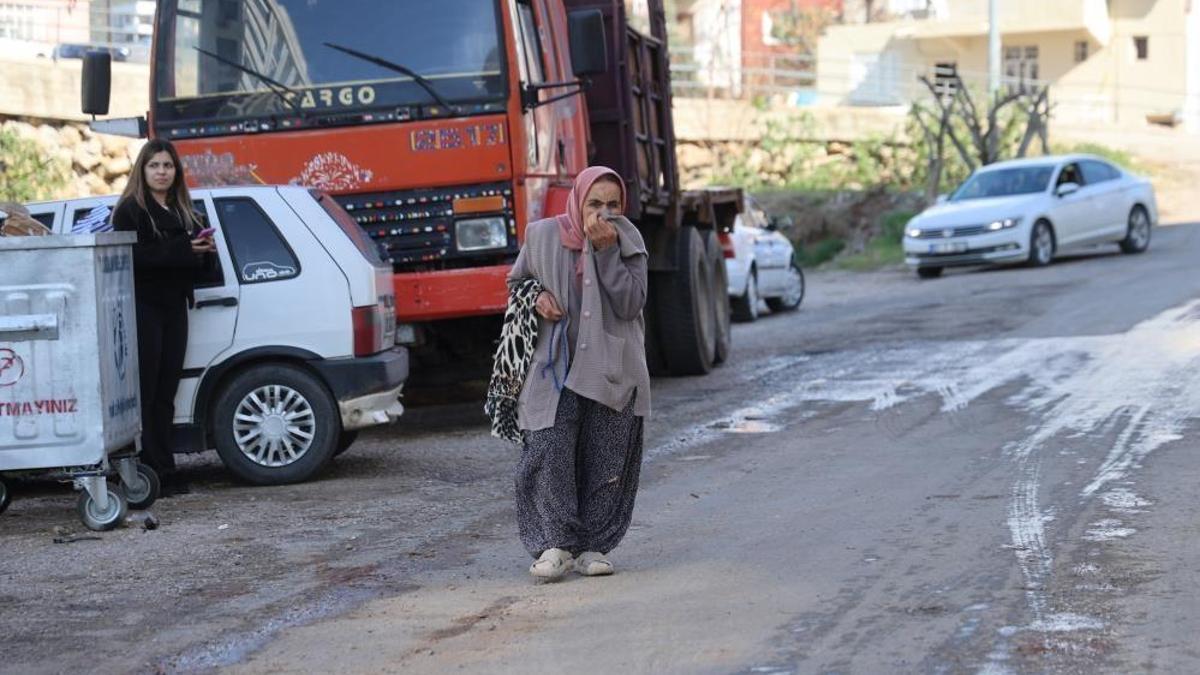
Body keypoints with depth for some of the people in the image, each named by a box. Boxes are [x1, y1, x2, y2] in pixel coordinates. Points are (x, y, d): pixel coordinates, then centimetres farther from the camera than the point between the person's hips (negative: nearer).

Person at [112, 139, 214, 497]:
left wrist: (202, 248, 2)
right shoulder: (131, 210, -4)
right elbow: (132, 256, -18)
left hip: (174, 308, 7)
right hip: (143, 309, -7)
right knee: (145, 393, -9)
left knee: (165, 393, 8)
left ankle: (164, 470, 11)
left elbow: (192, 257, 24)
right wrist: (181, 250, -21)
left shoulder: (181, 210, 19)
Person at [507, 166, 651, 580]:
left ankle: (592, 546, 10)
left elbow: (631, 304, -9)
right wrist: (536, 297, -2)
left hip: (611, 371, 1)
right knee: (548, 454, -11)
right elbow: (516, 281, 20)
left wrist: (607, 250, -16)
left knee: (606, 463, 1)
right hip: (554, 367, 0)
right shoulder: (543, 236, 4)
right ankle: (556, 544, -5)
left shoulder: (628, 242, 3)